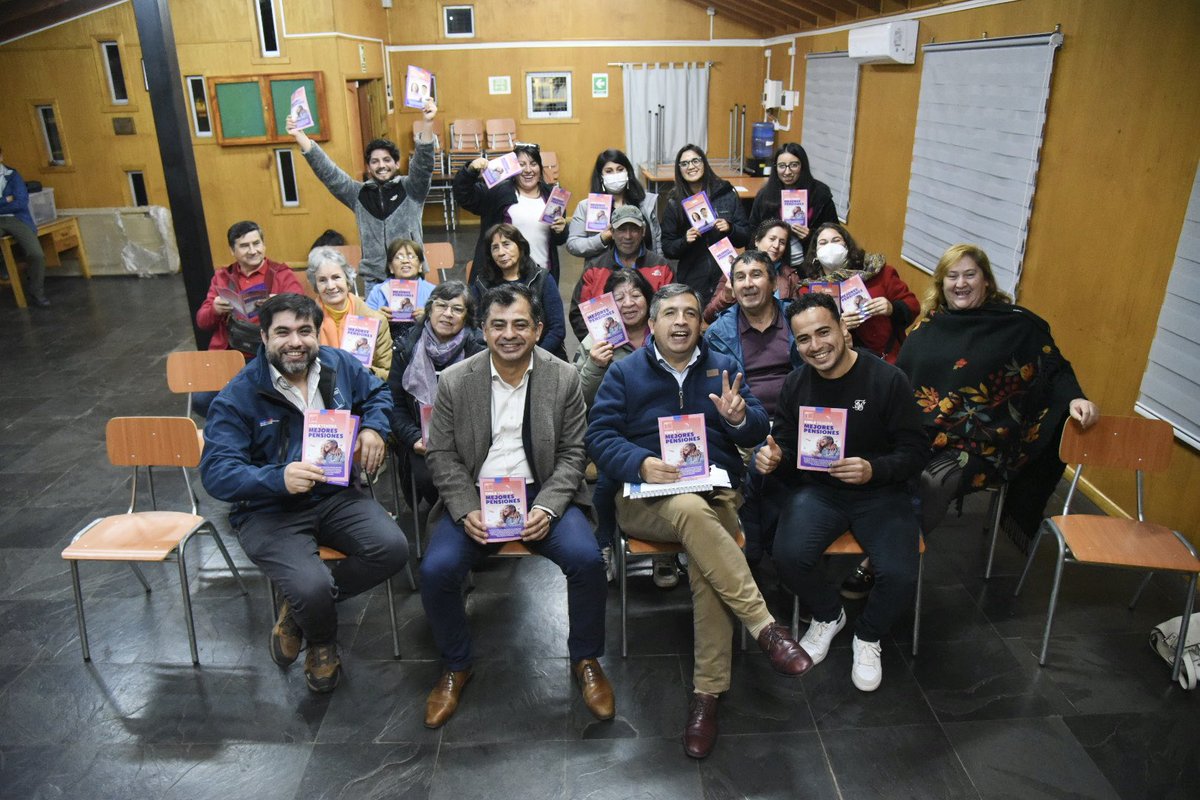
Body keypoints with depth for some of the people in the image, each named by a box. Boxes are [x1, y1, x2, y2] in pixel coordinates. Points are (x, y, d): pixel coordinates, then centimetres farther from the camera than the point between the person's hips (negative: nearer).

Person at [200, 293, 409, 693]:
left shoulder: (339, 365, 1)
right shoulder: (237, 397, -12)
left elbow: (377, 393, 20)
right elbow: (216, 473, -18)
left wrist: (373, 427, -4)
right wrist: (278, 478, -37)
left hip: (334, 495, 5)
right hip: (268, 511, -4)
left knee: (393, 548, -21)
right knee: (312, 587, -29)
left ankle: (299, 607, 5)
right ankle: (322, 645, 12)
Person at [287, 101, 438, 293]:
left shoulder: (410, 189, 2)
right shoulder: (359, 194, 9)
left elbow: (423, 164, -12)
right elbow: (327, 172, 5)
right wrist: (299, 136, -3)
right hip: (374, 280, 2)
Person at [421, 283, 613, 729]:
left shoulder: (564, 379, -2)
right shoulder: (455, 381, -1)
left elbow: (572, 453, 0)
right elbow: (441, 455, 1)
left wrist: (547, 507, -16)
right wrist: (466, 511, -14)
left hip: (542, 494, 0)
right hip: (474, 496, 1)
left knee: (586, 558, -25)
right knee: (436, 569, -22)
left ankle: (586, 661, 3)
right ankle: (456, 667, 8)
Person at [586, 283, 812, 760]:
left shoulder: (722, 367, 16)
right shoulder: (624, 373, 10)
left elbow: (757, 431, 10)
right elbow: (599, 437, -1)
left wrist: (740, 418, -15)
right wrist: (641, 464, -20)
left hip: (717, 494, 2)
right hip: (647, 500, -1)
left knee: (705, 556, -32)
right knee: (693, 512, -37)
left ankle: (707, 692, -23)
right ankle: (764, 627, -32)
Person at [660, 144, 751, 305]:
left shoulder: (726, 194, 1)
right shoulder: (674, 203, 2)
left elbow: (746, 237, 5)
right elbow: (667, 248, 3)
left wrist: (730, 229, -14)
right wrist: (684, 241, -15)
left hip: (726, 276, 0)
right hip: (691, 281, 0)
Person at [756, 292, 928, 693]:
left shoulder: (888, 379, -10)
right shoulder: (795, 385, 1)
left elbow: (915, 452, -8)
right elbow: (788, 450, 10)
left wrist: (873, 470, -28)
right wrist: (773, 458, -15)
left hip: (879, 492, -2)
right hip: (818, 490, 2)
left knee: (900, 576, -24)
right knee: (789, 557, -25)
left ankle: (867, 637, 13)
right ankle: (828, 616, 13)